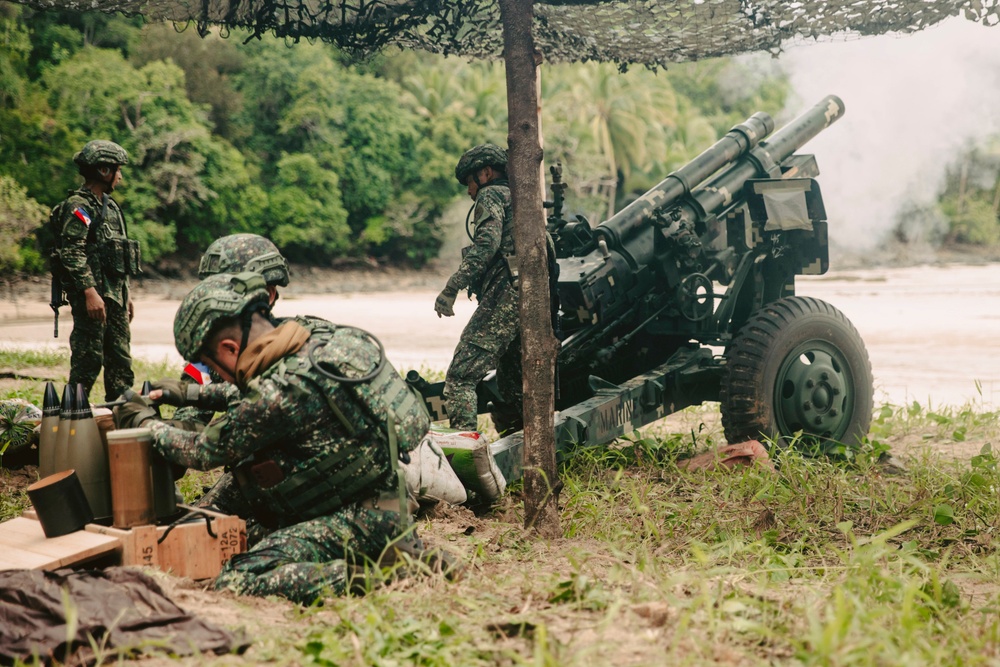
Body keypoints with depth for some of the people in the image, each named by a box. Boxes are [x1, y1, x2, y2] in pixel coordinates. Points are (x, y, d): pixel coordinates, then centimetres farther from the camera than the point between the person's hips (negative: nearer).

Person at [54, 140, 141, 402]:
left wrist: (126, 294, 22)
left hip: (115, 296, 9)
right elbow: (73, 253, -19)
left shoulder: (110, 206, 19)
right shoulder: (78, 206, -10)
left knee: (121, 360, 10)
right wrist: (90, 292, -26)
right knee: (88, 360, -8)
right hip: (92, 295, -9)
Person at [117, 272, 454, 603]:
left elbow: (203, 452, -5)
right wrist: (187, 395, 20)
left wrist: (143, 421, 11)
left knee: (235, 582, -16)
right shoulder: (318, 333, 1)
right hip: (390, 501, 9)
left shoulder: (277, 392, -22)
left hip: (362, 517, -9)